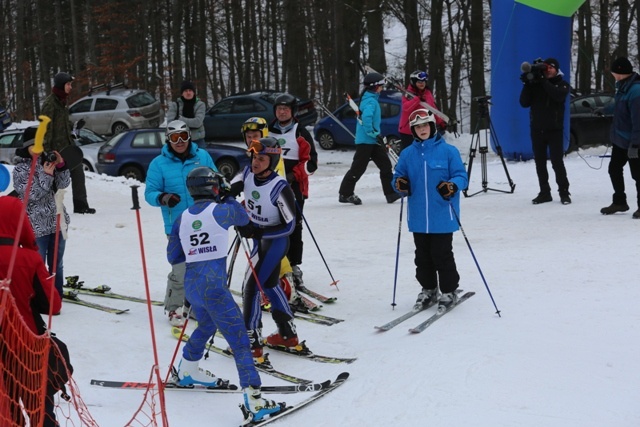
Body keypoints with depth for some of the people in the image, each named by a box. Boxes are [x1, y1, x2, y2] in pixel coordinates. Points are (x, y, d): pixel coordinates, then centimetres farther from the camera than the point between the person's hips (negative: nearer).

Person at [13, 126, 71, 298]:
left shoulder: (48, 162, 9)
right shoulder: (20, 169, -4)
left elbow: (63, 184, 2)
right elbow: (30, 195, -14)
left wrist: (61, 166, -13)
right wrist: (46, 175, -21)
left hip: (58, 221, 5)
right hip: (37, 226, -5)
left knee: (57, 265, 13)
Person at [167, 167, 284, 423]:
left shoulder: (182, 218, 9)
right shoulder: (220, 210, -6)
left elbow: (173, 257, 13)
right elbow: (244, 219, 16)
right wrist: (228, 197, 29)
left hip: (191, 286, 7)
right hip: (213, 287, -7)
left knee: (207, 325, 34)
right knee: (239, 341, -8)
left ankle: (187, 371, 49)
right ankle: (253, 399, -16)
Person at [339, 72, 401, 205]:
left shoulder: (370, 99, 15)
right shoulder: (370, 101, -17)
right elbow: (366, 118, -32)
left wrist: (377, 135, 26)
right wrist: (375, 134, -25)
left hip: (372, 141, 10)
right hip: (366, 140, -10)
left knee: (385, 164, 9)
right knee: (358, 167, -4)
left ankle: (391, 193, 12)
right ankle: (345, 194, 5)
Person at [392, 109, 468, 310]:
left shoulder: (448, 151, -5)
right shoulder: (407, 154, 7)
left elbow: (461, 176, -4)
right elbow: (399, 176, 13)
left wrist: (453, 186, -25)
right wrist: (400, 184, -10)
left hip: (442, 217, -4)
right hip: (418, 217, 4)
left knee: (442, 255, 1)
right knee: (423, 255, 13)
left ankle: (449, 291, 15)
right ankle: (428, 289, 29)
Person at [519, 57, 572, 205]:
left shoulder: (562, 85, 3)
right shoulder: (536, 84, 10)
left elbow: (559, 95, -20)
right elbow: (524, 103, 1)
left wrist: (544, 82, -22)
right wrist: (527, 85, -10)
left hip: (554, 129, -3)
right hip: (537, 129, 3)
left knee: (557, 161, -9)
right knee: (540, 162, 5)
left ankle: (564, 192, -2)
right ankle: (544, 192, 13)